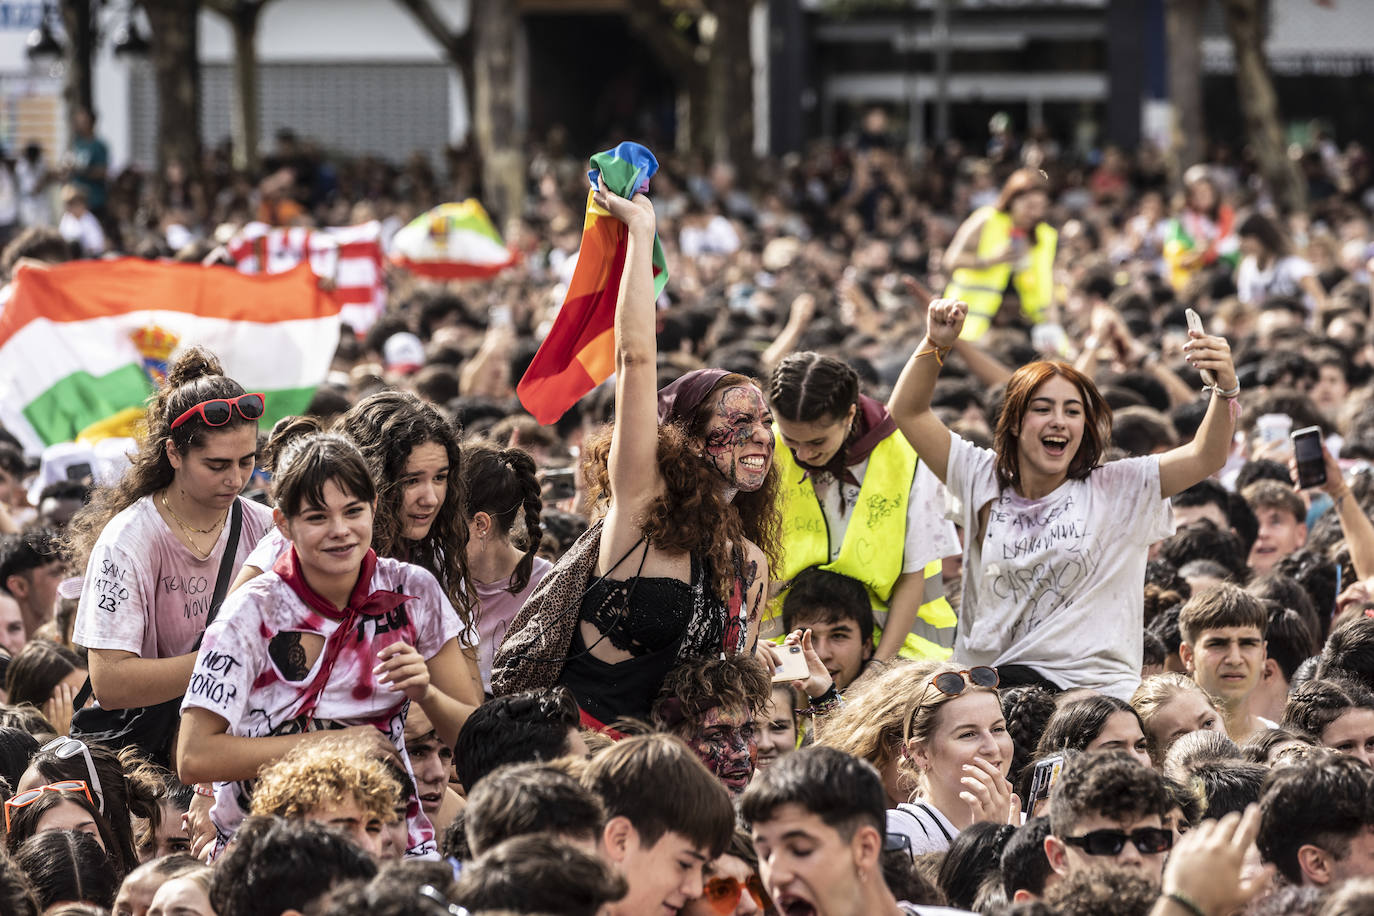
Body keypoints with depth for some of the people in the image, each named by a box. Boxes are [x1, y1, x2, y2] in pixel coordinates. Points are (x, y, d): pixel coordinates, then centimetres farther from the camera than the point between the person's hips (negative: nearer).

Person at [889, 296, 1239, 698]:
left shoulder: (1114, 490, 7)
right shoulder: (986, 482, 13)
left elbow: (1204, 458, -2)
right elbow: (907, 411, 15)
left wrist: (1225, 390, -20)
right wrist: (936, 345, 1)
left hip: (1095, 689, -1)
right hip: (993, 681, 2)